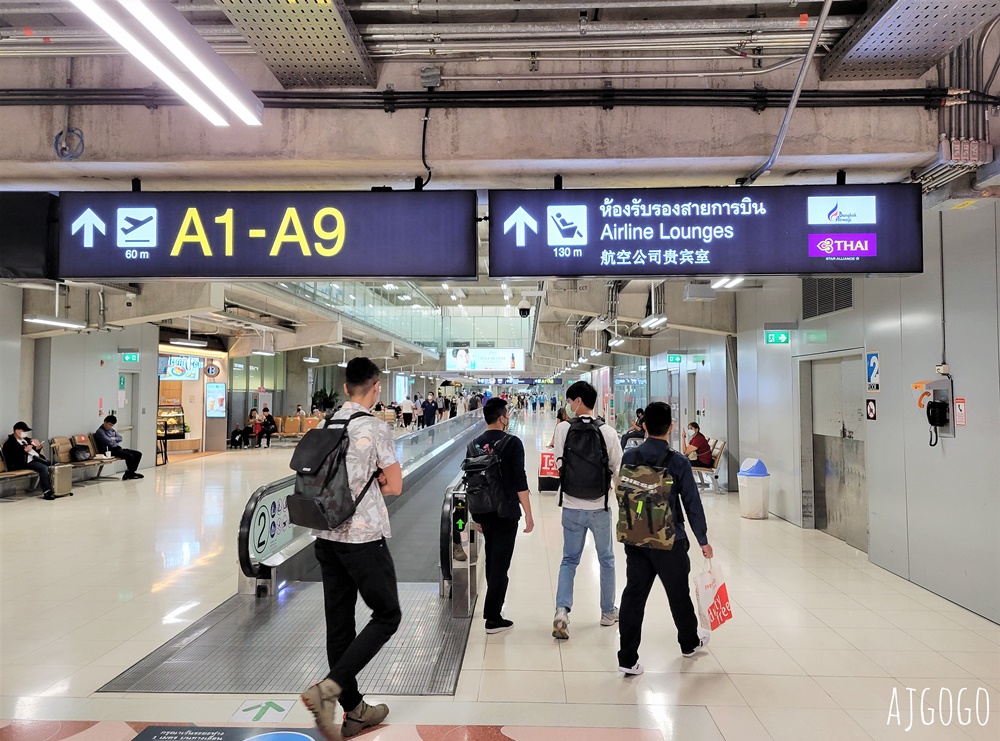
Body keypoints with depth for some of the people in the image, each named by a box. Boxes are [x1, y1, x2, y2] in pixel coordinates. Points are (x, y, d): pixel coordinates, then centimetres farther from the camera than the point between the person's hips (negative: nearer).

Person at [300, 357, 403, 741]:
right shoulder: (375, 428, -13)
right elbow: (394, 486, -8)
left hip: (327, 537, 7)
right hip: (364, 537, -7)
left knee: (339, 623, 13)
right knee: (387, 615, 9)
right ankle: (330, 687, -4)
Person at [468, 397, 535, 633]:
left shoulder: (475, 444, 5)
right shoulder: (512, 443, -12)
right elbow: (520, 481, -16)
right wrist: (528, 514, -10)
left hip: (483, 512, 6)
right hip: (505, 513, -6)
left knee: (491, 559, 21)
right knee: (501, 563, 0)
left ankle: (494, 603, 35)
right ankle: (493, 618, 3)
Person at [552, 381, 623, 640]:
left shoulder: (563, 428, -11)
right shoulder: (608, 432, -11)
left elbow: (559, 463, 0)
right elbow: (618, 469, -2)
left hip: (571, 507, 0)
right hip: (600, 507, 0)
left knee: (569, 560, 13)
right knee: (606, 559, 18)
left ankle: (562, 609, -3)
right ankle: (608, 612, 30)